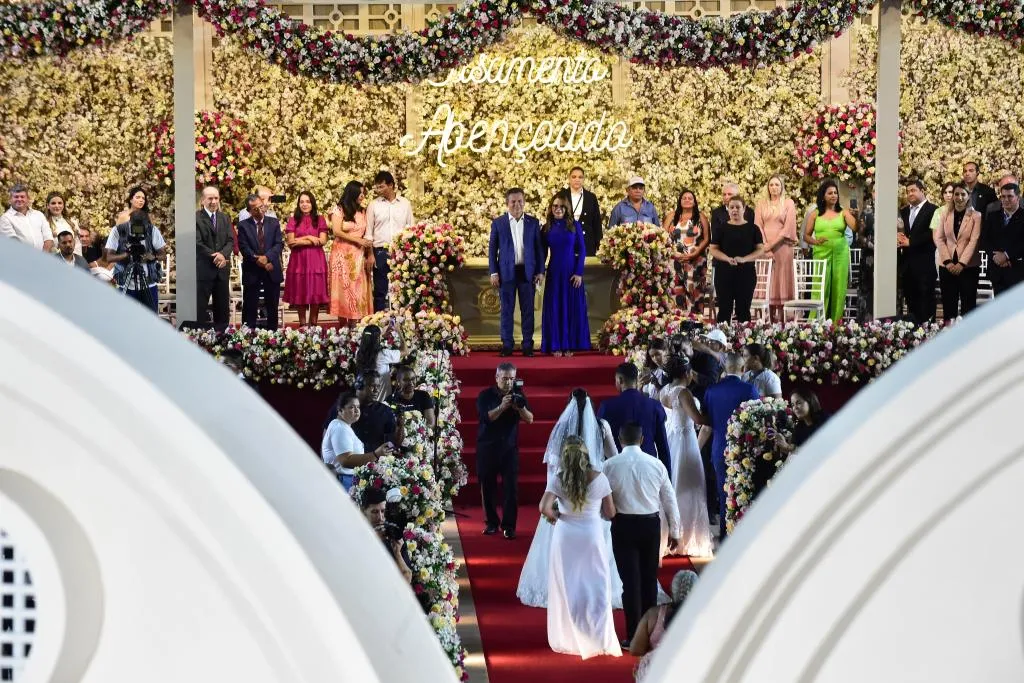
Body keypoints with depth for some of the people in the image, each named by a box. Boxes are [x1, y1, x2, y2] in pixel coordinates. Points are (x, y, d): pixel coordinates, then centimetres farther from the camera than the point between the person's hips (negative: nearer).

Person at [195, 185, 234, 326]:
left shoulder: (225, 218, 13)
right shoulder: (196, 218, -5)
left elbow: (231, 240, 6)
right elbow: (197, 243, -12)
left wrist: (223, 254, -14)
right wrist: (214, 257, -16)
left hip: (222, 268, 5)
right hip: (203, 268, -5)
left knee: (222, 308, 8)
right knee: (200, 307, -3)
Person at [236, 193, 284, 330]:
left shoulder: (274, 222, 5)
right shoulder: (243, 225, 0)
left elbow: (279, 244, -4)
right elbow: (244, 248, -8)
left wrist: (267, 257, -18)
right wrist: (257, 260, -18)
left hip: (271, 270, 2)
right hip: (252, 272, -2)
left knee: (272, 307, 8)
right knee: (250, 308, 1)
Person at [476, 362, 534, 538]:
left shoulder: (518, 395, 4)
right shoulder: (485, 395, -2)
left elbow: (530, 419, -3)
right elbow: (486, 417, -16)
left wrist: (521, 408, -22)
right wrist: (502, 407, -28)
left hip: (510, 447, 1)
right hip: (487, 447, -1)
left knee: (511, 487, -6)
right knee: (487, 486, 4)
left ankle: (509, 525, -3)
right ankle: (491, 523, 16)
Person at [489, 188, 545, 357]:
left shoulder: (533, 222, 6)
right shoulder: (498, 223, 3)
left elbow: (539, 248, 7)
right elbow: (492, 249, 3)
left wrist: (540, 271, 1)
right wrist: (493, 273, -4)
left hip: (527, 272, 1)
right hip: (506, 272, -1)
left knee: (527, 310, 3)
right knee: (507, 310, 3)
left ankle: (527, 345, 9)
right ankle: (507, 345, 9)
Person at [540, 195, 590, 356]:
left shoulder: (575, 225, 1)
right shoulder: (546, 228, 5)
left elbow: (582, 250, -1)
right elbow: (542, 253, 9)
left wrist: (579, 273, -9)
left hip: (571, 271, -1)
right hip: (554, 272, 1)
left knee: (572, 308, 1)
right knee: (554, 308, 3)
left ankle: (569, 345, 8)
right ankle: (556, 345, 7)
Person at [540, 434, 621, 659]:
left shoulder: (558, 479, -10)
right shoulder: (599, 479, -9)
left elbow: (544, 508, -20)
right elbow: (610, 513, -2)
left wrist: (554, 516, 1)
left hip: (565, 536, 1)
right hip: (592, 535, -1)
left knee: (566, 587, 13)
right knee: (596, 587, 9)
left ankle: (568, 639, 20)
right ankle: (600, 639, 10)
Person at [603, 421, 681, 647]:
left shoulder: (610, 465, -8)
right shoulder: (655, 464, -2)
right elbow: (669, 499, 3)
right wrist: (674, 531, 12)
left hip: (623, 525, -2)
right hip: (651, 524, 2)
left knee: (631, 580, 2)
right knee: (649, 579, 14)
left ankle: (634, 636, 1)